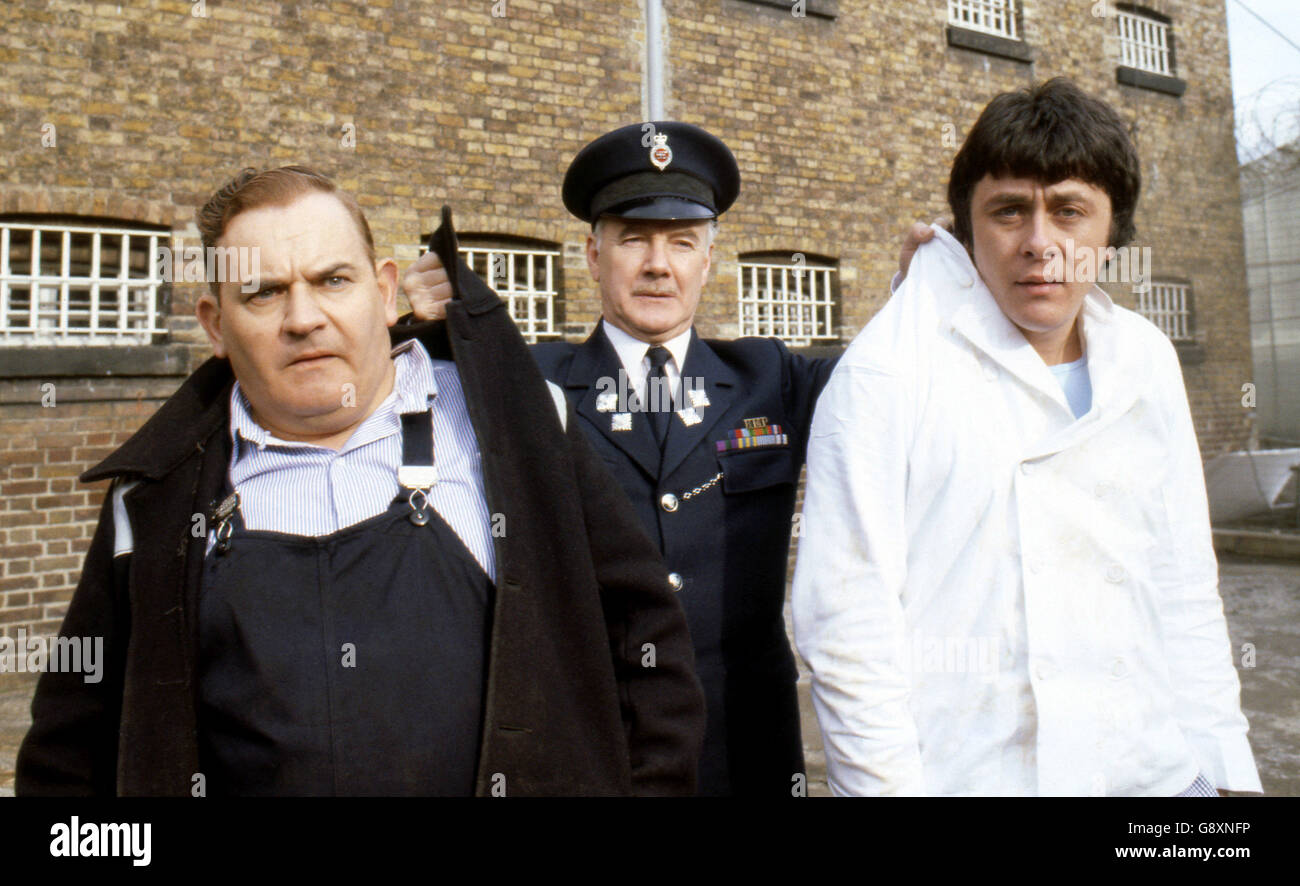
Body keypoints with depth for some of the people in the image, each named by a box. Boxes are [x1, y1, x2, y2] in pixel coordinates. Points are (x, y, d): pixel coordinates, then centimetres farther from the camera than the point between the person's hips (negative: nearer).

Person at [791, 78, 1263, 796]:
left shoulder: (1146, 361, 5)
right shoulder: (884, 373, -14)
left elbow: (1184, 584, 10)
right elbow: (846, 623, -15)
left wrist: (1224, 765, 7)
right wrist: (889, 784, -15)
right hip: (967, 773, -5)